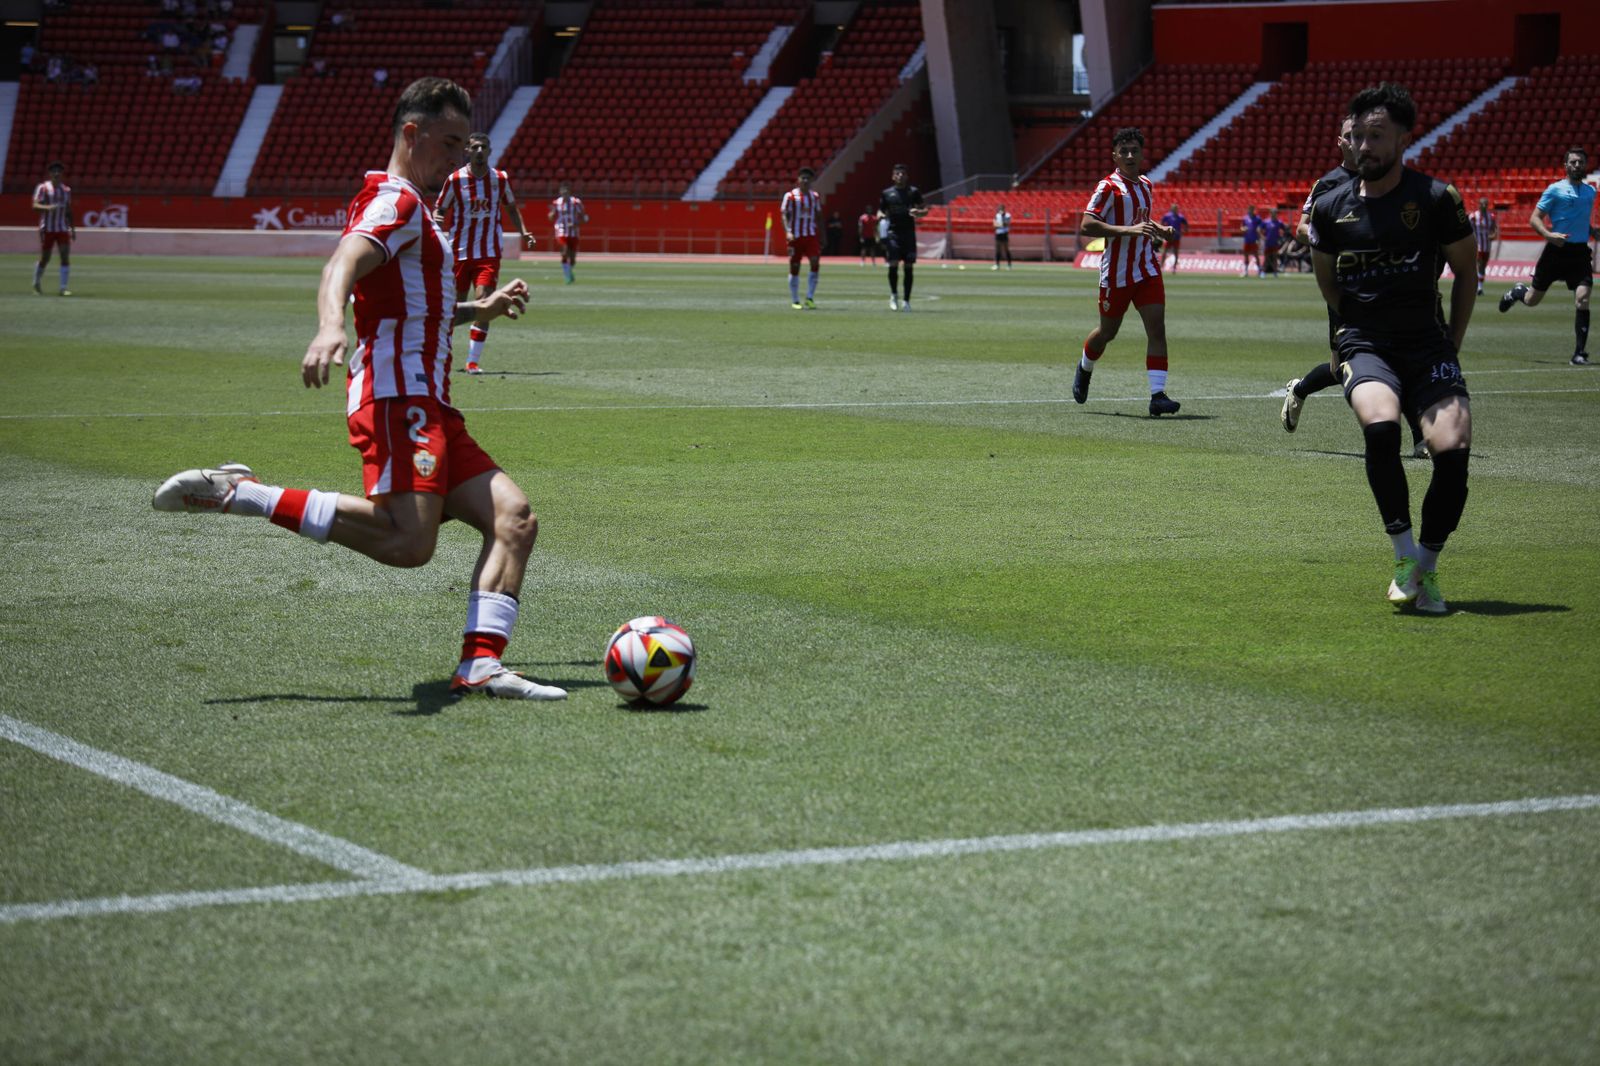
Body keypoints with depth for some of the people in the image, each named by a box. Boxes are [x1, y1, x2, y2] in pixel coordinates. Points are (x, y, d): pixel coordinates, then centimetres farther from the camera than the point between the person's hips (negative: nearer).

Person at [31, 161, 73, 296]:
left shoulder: (66, 189, 13)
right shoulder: (42, 187, -2)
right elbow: (35, 205, -11)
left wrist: (72, 228, 15)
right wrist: (48, 207, -29)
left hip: (63, 228, 4)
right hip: (47, 228, -3)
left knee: (65, 256, -10)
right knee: (45, 259, 3)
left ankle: (64, 287, -9)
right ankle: (36, 284, 26)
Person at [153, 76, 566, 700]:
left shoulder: (411, 211, 29)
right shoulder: (396, 201, -4)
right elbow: (343, 265, -26)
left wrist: (478, 310, 41)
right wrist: (331, 326, -45)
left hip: (430, 409, 10)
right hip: (399, 397, -10)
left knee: (514, 518, -2)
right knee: (407, 540, -28)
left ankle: (480, 666, -12)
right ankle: (237, 493, -20)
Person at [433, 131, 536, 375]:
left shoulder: (500, 179, 3)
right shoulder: (455, 180, -3)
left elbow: (511, 207, 18)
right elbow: (440, 209, 6)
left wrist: (523, 233, 4)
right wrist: (436, 218, -18)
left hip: (490, 253, 1)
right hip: (459, 252, -1)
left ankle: (473, 361, -12)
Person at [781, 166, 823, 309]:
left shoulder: (815, 196, 11)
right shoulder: (790, 196, -2)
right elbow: (784, 215, -6)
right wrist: (788, 231, -21)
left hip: (811, 236, 3)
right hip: (795, 236, -3)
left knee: (815, 264, -12)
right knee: (794, 268, 3)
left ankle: (810, 298, -6)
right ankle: (795, 301, 12)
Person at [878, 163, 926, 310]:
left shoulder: (914, 192, 7)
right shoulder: (887, 193, 9)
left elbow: (925, 210, 7)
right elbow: (880, 211, 15)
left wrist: (918, 212, -15)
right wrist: (880, 216, -8)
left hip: (909, 231, 0)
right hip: (892, 232, 0)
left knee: (909, 267, -1)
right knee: (893, 265, -10)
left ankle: (906, 300, 6)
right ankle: (893, 295, 10)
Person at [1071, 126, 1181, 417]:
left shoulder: (1146, 186, 11)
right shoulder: (1109, 187, -12)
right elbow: (1086, 226, -22)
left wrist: (1158, 229, 8)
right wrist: (1129, 230, -29)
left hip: (1147, 270, 5)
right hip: (1116, 272, -5)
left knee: (1157, 328, -10)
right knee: (1108, 332, 10)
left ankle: (1158, 395, -12)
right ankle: (1084, 369, 42)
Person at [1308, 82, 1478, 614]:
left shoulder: (1437, 199, -1)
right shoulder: (1331, 208, 5)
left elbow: (1465, 271, 11)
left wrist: (1451, 345, 10)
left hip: (1428, 345, 0)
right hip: (1364, 346, 1)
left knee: (1452, 448, -22)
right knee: (1380, 424, -32)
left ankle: (1427, 567, 1)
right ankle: (1404, 555, -17)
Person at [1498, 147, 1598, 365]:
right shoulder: (1555, 190, -4)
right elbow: (1534, 218, -8)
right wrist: (1549, 234, -25)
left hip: (1580, 252, 3)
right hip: (1557, 250, -2)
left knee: (1582, 301, -15)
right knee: (1532, 300, 10)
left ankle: (1580, 353, -9)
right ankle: (1518, 291, 48)